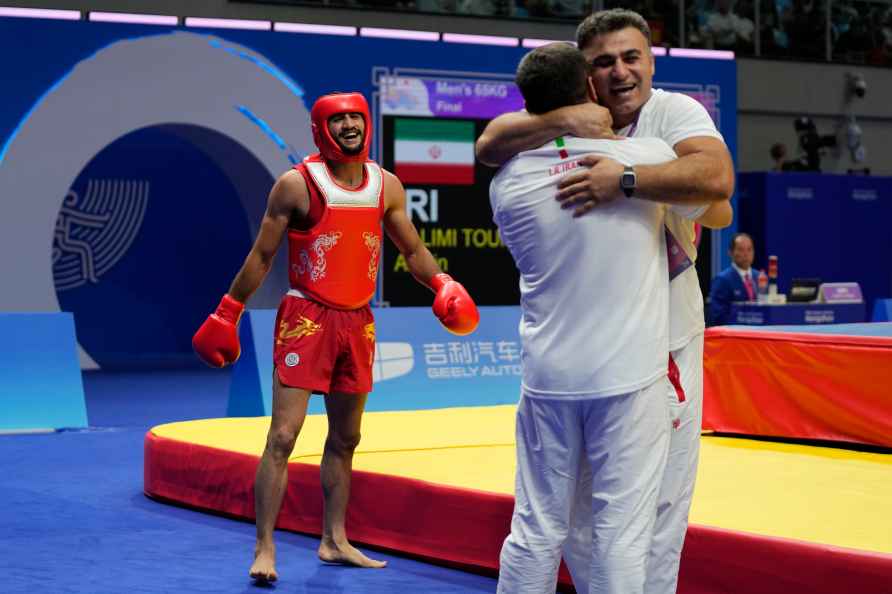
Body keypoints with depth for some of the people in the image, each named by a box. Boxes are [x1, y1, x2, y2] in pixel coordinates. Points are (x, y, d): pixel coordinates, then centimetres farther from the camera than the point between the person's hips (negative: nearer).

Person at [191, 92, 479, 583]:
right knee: (283, 435, -12)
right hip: (306, 318, -5)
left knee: (345, 438, 13)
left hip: (357, 321, 6)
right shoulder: (297, 184, -7)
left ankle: (334, 541, 24)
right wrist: (228, 311, -2)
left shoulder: (387, 187, 7)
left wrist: (442, 284, -3)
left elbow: (413, 250, 15)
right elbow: (261, 255, -2)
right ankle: (264, 549, -9)